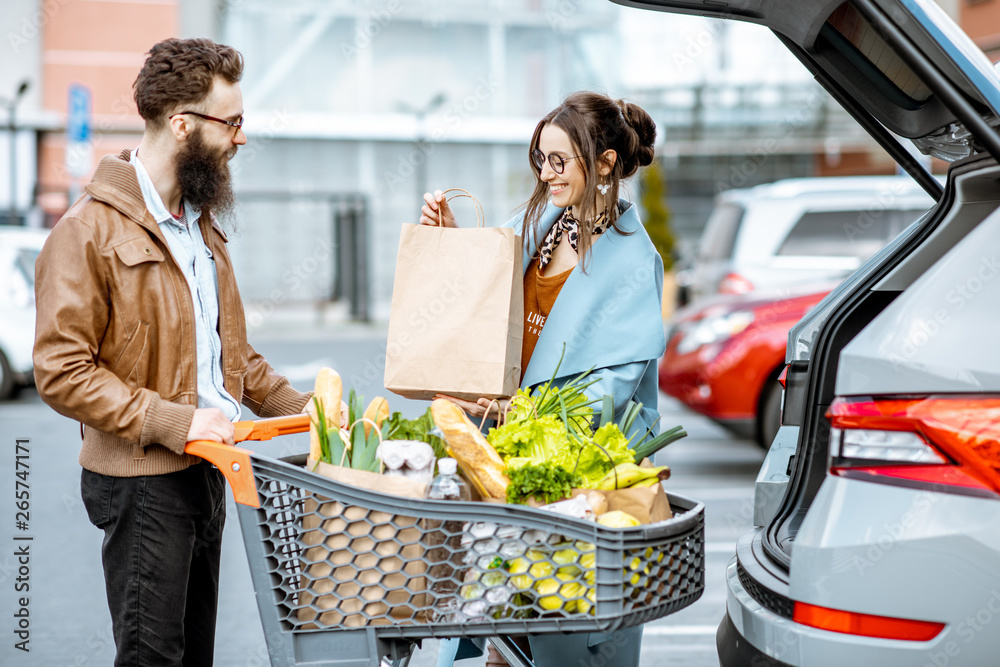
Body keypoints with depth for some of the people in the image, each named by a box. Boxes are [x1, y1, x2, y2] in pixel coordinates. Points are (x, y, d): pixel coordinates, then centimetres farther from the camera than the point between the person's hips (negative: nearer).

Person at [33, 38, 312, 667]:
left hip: (208, 468, 8)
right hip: (142, 482, -8)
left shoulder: (199, 223, 15)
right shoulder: (90, 230, -13)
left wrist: (301, 408, 12)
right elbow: (61, 372, -18)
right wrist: (174, 422, -22)